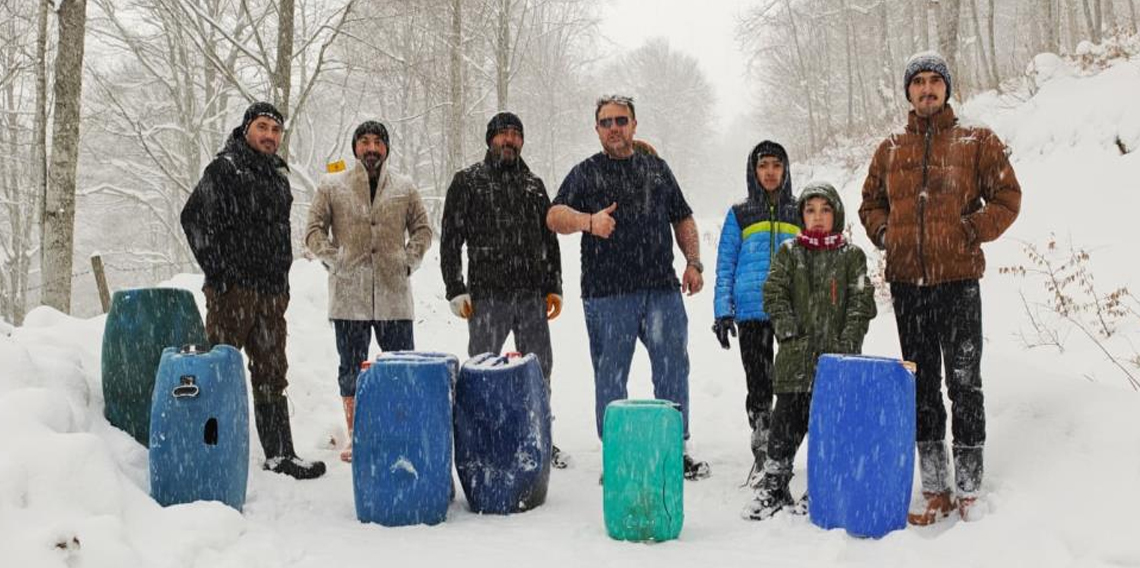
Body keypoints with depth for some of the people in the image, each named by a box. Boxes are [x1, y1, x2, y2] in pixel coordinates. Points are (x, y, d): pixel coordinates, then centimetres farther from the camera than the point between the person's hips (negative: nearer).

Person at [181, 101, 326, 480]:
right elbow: (193, 218, -13)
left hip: (272, 292, 7)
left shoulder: (279, 175, 17)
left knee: (272, 375, 10)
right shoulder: (224, 169, -5)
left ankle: (280, 454, 15)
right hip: (232, 291, -7)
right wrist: (218, 271, -15)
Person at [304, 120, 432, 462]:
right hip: (348, 294, -1)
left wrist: (409, 260, 4)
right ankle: (355, 436, 18)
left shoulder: (404, 188, 10)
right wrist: (336, 259, -4)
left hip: (394, 293, 1)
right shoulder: (333, 187, 6)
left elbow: (422, 229, 17)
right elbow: (314, 231, 6)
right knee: (351, 367, 7)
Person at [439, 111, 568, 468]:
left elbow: (549, 240, 20)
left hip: (532, 295, 4)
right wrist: (455, 290, -6)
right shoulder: (467, 182, 4)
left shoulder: (534, 185, 16)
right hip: (487, 295, -4)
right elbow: (450, 240, 1)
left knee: (540, 370, 8)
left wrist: (554, 286, 11)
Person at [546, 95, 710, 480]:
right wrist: (589, 221, -27)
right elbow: (554, 217, -7)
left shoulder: (656, 169, 19)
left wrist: (694, 262, 8)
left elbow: (683, 219, 22)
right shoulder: (585, 173, 8)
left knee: (673, 368, 4)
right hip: (607, 293, -3)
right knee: (611, 375, 2)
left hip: (663, 289, 3)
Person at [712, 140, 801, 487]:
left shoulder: (799, 214, 14)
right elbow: (725, 266, 8)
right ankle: (762, 452, 11)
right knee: (758, 384, 0)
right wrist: (723, 313, 0)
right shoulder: (739, 216, 11)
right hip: (751, 312, 0)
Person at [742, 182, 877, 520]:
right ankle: (773, 487, 11)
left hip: (836, 356, 0)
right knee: (787, 421, 1)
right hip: (796, 356, 0)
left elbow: (861, 303, 3)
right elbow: (774, 295, 4)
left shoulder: (852, 256, 7)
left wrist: (848, 342, -7)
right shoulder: (789, 253, 9)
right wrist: (789, 331, -8)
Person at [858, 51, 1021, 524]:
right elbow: (871, 204, 22)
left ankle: (969, 489, 9)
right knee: (922, 386, 7)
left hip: (957, 278, -3)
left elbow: (1007, 198, 2)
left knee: (964, 383, -1)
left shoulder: (977, 142, 4)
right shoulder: (890, 150, 13)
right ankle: (935, 489, 16)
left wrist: (969, 232, -10)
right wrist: (885, 234, 4)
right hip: (906, 281, 4)